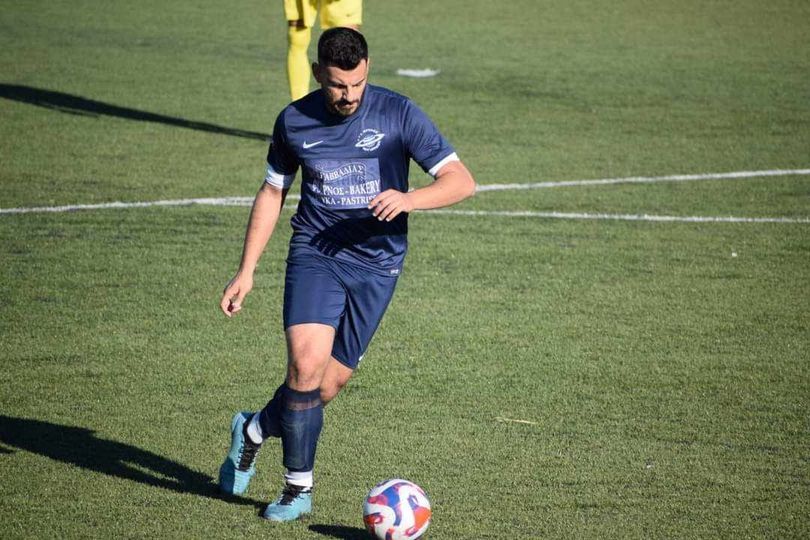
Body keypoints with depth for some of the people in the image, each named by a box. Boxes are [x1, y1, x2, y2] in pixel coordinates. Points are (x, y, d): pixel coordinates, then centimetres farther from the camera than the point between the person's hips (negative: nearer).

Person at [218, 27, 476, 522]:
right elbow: (273, 193, 14)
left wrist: (408, 199, -29)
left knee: (328, 386, 1)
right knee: (307, 364, -20)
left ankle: (255, 430, 32)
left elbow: (462, 181, -10)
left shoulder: (398, 114, -8)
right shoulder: (294, 122, 0)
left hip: (377, 263, 0)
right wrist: (246, 271, 10)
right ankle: (299, 490, -3)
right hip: (315, 254, 0)